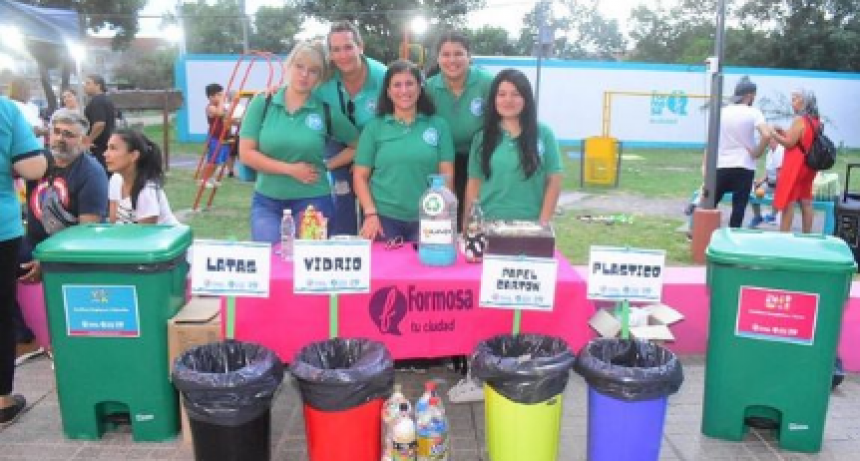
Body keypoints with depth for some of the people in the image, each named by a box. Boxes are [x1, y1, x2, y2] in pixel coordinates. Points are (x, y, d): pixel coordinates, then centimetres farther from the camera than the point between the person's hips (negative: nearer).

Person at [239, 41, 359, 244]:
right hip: (266, 200, 1)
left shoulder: (326, 111, -3)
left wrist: (329, 165, -3)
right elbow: (246, 153, -5)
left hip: (312, 201, -1)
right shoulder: (261, 104, -1)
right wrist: (290, 169, -12)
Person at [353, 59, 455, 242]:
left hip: (426, 219, 0)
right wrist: (370, 214, -7)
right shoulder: (374, 127, 3)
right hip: (384, 217, 0)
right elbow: (360, 176, 3)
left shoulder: (438, 125, 4)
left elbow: (446, 175, 3)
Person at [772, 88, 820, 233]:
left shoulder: (799, 120, -15)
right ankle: (807, 235, 16)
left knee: (788, 202, -5)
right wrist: (783, 132, 15)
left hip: (795, 166, -9)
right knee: (806, 202, 12)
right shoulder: (815, 121, 12)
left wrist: (773, 134, -6)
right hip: (808, 165, 9)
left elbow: (789, 143, -16)